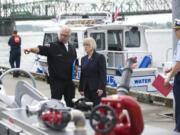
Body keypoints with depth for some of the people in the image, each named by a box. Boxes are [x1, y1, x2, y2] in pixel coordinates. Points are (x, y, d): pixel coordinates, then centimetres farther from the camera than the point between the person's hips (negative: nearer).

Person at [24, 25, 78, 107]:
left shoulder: (72, 48, 13)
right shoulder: (53, 46, -5)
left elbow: (75, 63, 23)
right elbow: (41, 49, -23)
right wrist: (31, 49, -42)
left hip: (69, 81, 5)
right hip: (57, 81, -5)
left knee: (70, 103, 13)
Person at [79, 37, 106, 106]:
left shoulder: (100, 57, -3)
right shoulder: (83, 59, 15)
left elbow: (103, 74, -9)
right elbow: (82, 74, 16)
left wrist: (101, 88, -16)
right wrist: (81, 89, 12)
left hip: (97, 89, -6)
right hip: (87, 89, 6)